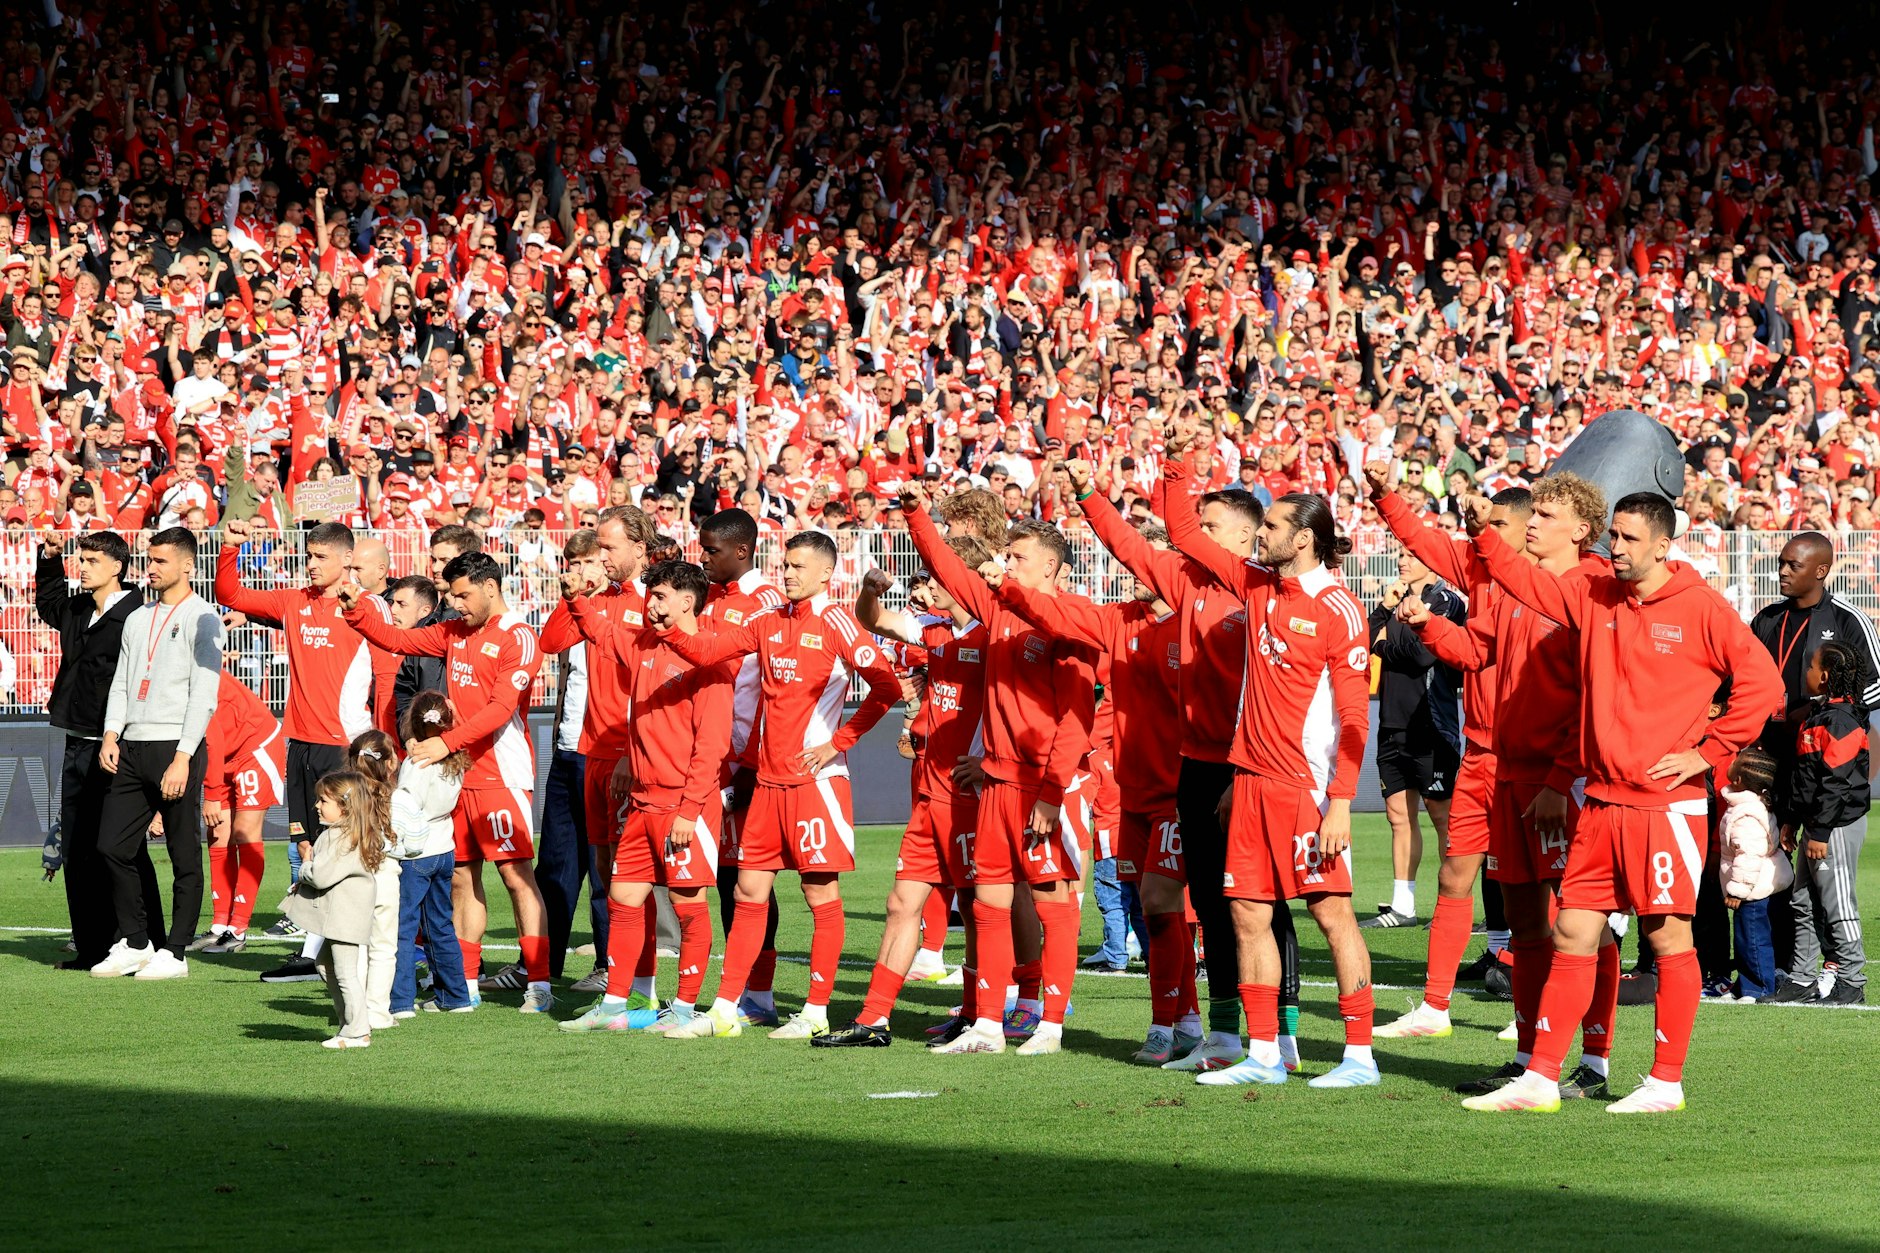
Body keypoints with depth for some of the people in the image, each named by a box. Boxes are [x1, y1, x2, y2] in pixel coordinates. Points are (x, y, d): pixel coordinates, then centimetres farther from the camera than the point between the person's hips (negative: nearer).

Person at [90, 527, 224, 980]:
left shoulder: (201, 619, -2)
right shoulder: (137, 620, 19)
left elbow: (203, 695, -9)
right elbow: (121, 682, 20)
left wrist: (183, 758, -16)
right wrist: (111, 735, 3)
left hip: (176, 747, -7)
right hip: (132, 748, 7)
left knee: (184, 856, -2)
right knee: (112, 845, 2)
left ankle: (174, 953, 3)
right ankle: (133, 943, 13)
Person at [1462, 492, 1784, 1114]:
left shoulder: (1700, 607, -6)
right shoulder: (1592, 596, 10)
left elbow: (1761, 683, -8)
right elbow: (1526, 580, 21)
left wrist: (1708, 753, -8)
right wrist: (1483, 533, 7)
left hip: (1666, 802, -6)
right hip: (1601, 802, 6)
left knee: (1669, 937, -1)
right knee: (1572, 935, 6)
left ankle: (1667, 1082, 7)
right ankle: (1540, 1079, 9)